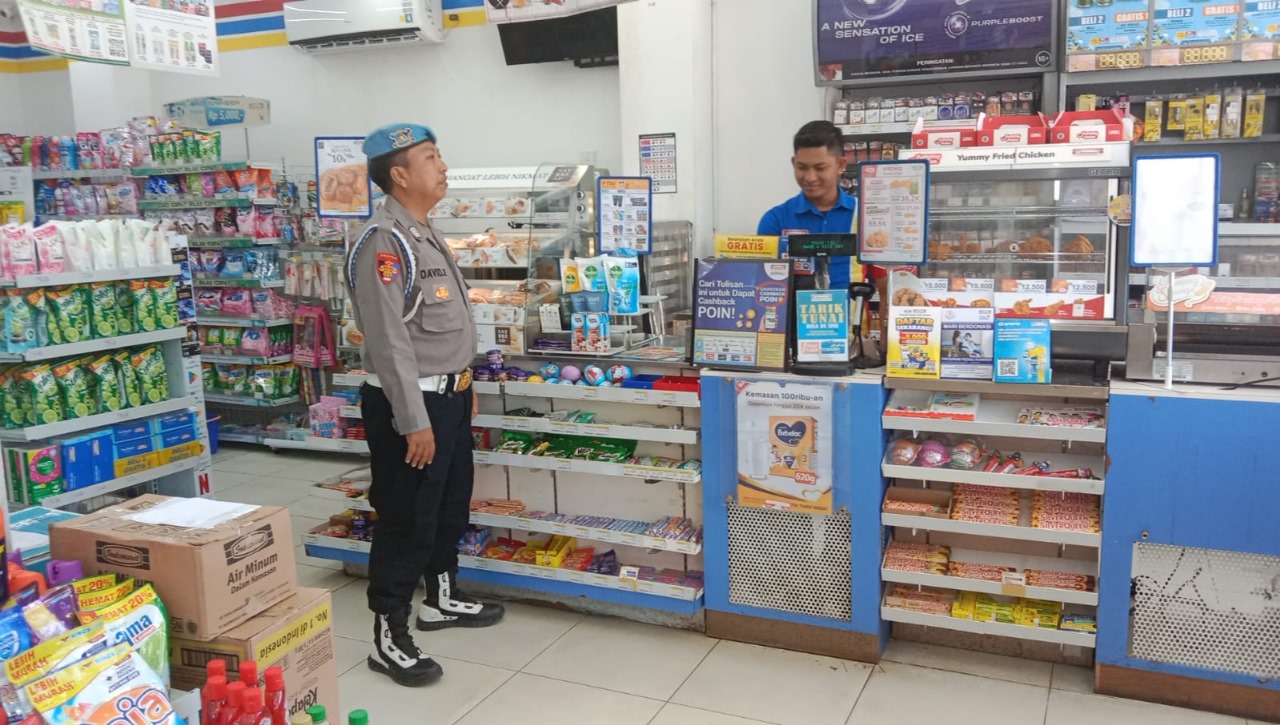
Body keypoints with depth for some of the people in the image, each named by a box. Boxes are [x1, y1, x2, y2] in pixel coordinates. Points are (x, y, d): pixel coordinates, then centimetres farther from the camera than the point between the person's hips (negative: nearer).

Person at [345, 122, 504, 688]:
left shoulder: (424, 234, 13)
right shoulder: (384, 241, -19)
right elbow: (389, 340, -23)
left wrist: (465, 384, 21)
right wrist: (414, 421, -23)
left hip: (450, 394, 10)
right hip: (410, 403, -10)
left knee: (451, 504, 22)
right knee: (407, 519, 0)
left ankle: (442, 599, 41)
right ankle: (389, 638, 14)